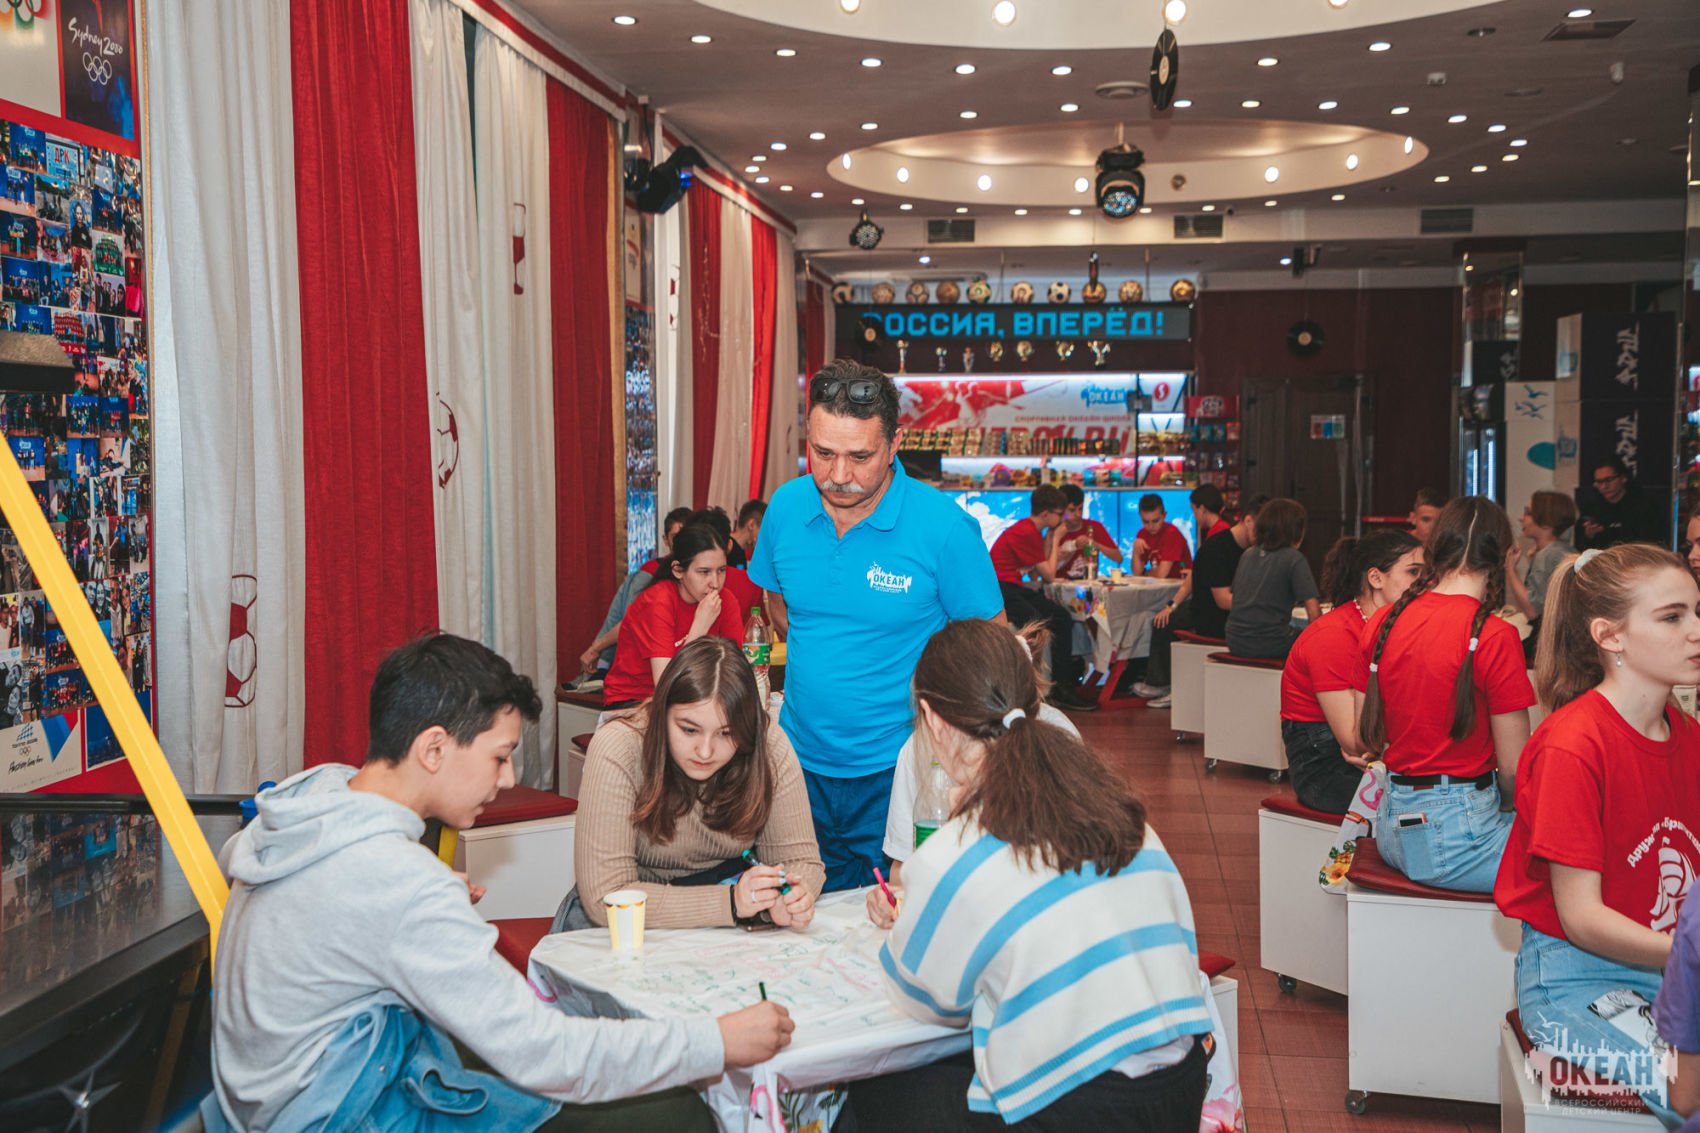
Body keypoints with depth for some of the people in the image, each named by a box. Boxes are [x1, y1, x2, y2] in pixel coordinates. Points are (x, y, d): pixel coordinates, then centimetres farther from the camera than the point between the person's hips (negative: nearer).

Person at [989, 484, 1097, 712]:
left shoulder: (1030, 530, 15)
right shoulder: (1025, 533, -16)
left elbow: (1035, 576, 9)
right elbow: (1049, 575, -11)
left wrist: (1051, 540, 7)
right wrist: (1055, 541, 1)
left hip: (1013, 588, 10)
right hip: (1000, 589, -10)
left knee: (1062, 618, 3)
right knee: (1039, 623, -28)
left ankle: (1064, 684, 3)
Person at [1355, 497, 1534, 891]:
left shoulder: (1383, 622, 5)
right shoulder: (1494, 636, -12)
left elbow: (1365, 741, 12)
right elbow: (1514, 769, -7)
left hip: (1392, 828, 7)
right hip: (1454, 830, -7)